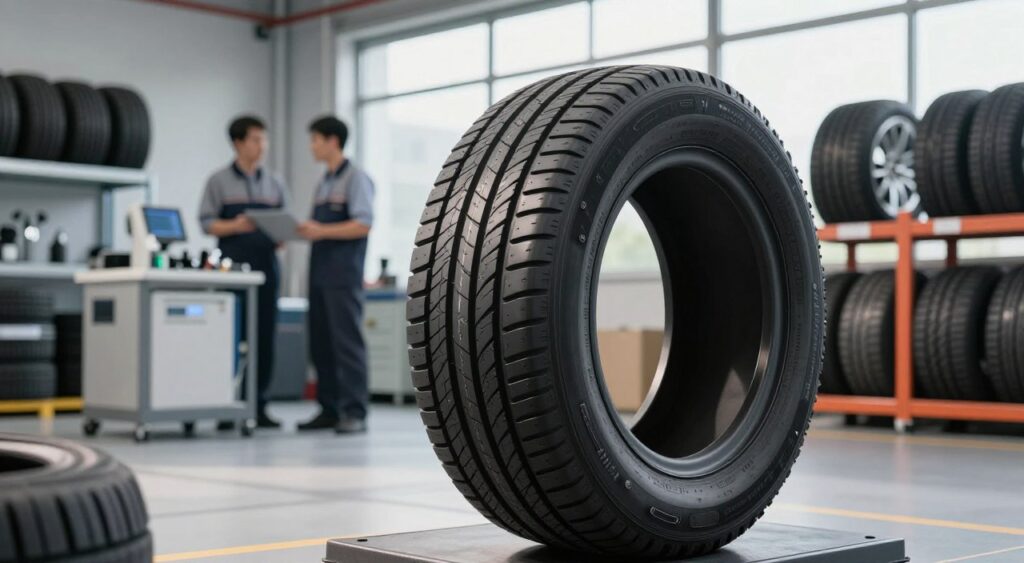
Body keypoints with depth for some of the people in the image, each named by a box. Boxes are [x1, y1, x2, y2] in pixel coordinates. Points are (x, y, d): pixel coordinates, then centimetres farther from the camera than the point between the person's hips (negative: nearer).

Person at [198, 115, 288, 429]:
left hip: (266, 267, 3)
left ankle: (258, 406, 8)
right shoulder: (219, 182, 4)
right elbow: (206, 222, -1)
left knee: (264, 336, 2)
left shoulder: (275, 185, 14)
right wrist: (235, 226, -18)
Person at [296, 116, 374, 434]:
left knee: (347, 342, -7)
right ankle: (330, 409, 15)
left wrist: (322, 231, -20)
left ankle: (355, 413, -4)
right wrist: (303, 231, 2)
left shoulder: (355, 179, -5)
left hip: (343, 274, -8)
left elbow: (364, 224, -15)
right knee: (320, 344, 8)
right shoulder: (324, 183, 18)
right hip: (320, 273, 8)